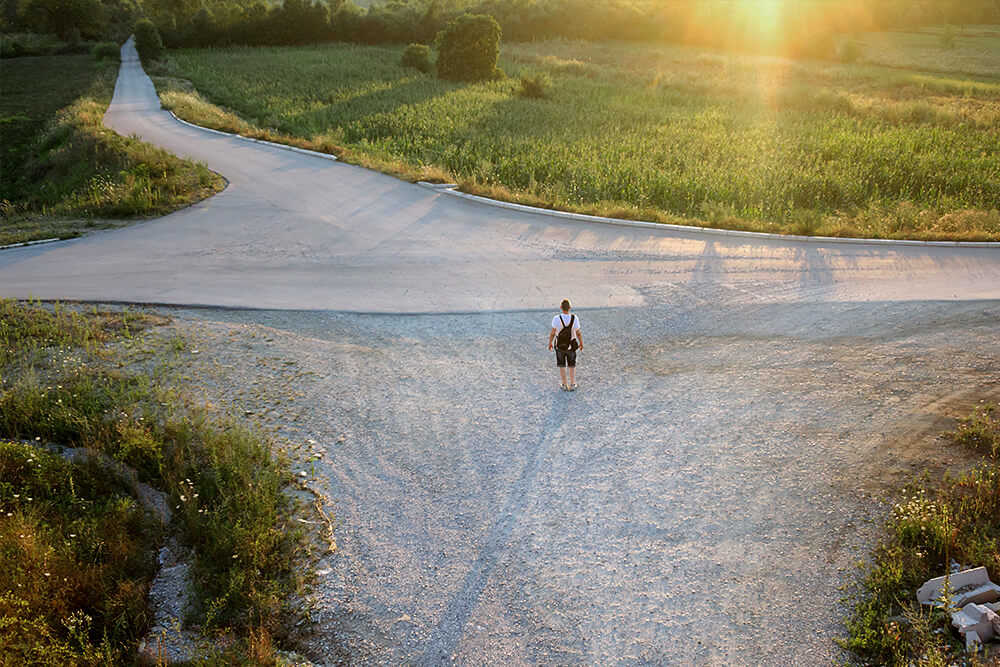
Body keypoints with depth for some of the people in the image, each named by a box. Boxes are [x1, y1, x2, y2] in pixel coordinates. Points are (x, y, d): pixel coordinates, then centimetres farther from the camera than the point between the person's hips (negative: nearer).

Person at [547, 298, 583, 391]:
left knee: (562, 365, 17)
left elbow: (552, 333, -15)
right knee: (572, 365, 20)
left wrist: (550, 343, 3)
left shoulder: (556, 319, -25)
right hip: (571, 346, 1)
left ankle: (565, 385, 23)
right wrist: (581, 343, 5)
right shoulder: (574, 318, -22)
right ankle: (572, 385, 23)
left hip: (560, 345, -1)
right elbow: (578, 333, -13)